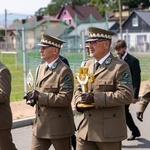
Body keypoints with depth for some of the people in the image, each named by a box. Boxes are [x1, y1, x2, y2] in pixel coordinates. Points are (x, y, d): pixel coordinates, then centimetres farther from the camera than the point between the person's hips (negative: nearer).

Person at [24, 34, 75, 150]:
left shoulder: (64, 71, -14)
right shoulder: (41, 68, 13)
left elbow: (65, 99, -21)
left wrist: (40, 97, -22)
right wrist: (34, 97, -1)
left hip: (58, 126, -7)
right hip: (40, 125, 7)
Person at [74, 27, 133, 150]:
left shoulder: (120, 66, -8)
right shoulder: (88, 65, 13)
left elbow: (126, 95, -18)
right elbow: (79, 89, 22)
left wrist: (96, 98, -21)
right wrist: (80, 102, -1)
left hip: (109, 131, -6)